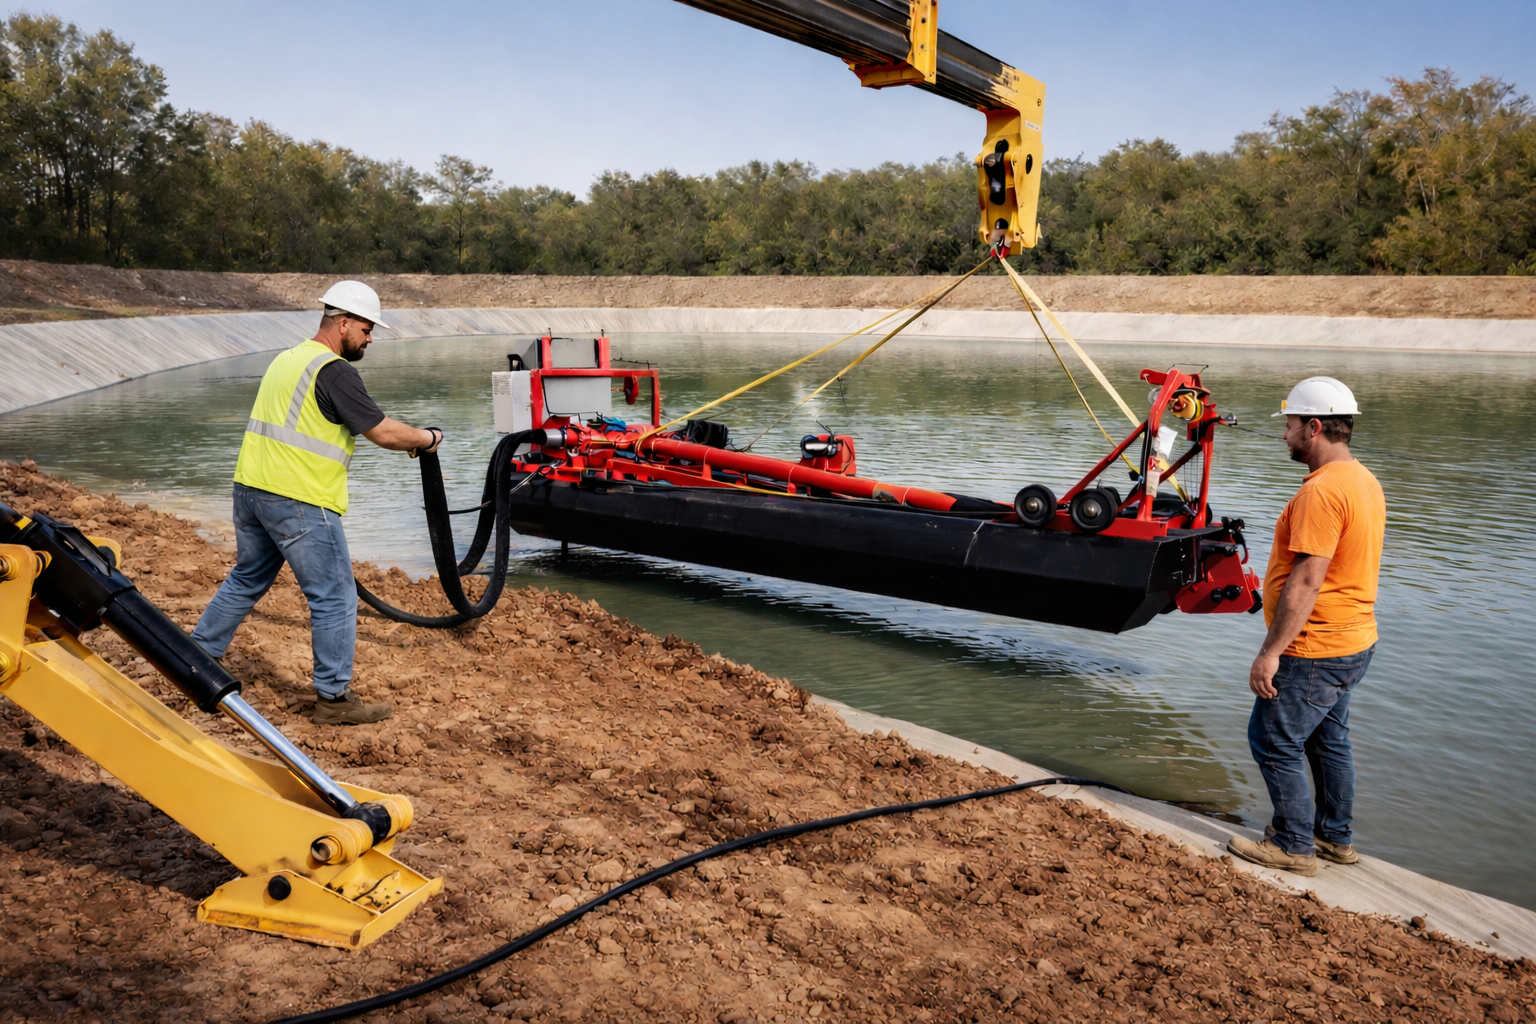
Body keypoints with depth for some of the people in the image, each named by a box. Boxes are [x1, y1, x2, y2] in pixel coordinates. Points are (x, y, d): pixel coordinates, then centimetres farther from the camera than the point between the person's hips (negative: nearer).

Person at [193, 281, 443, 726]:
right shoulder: (335, 371, -13)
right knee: (334, 598, 0)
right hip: (299, 502, -9)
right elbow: (383, 432, -15)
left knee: (246, 580, 25)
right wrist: (428, 438, 2)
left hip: (250, 488, 9)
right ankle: (334, 698, 5)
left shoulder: (286, 359, 16)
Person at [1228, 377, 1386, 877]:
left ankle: (1294, 845, 13)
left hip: (1315, 652, -10)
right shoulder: (1364, 481, 10)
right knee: (1329, 740, 20)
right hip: (1354, 643, 10)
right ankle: (1336, 837, 32)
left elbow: (1306, 582, -26)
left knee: (1274, 741, 2)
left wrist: (1270, 652, -23)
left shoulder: (1321, 490, -23)